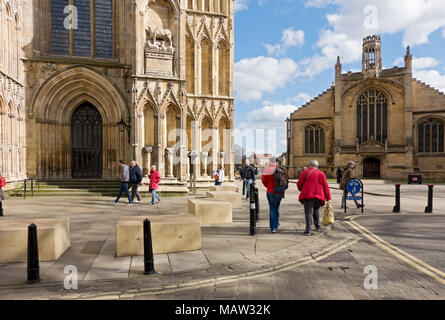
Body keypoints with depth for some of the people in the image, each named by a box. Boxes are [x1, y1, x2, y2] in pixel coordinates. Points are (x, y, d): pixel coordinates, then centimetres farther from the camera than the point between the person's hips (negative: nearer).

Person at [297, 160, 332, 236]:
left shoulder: (305, 173, 2)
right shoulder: (321, 174, 6)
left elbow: (299, 184, 5)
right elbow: (326, 187, 4)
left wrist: (302, 190, 27)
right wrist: (328, 198, 8)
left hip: (307, 196, -2)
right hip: (318, 196, 2)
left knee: (308, 212, -2)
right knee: (316, 211, 23)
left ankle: (308, 230, -9)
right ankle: (318, 226, 33)